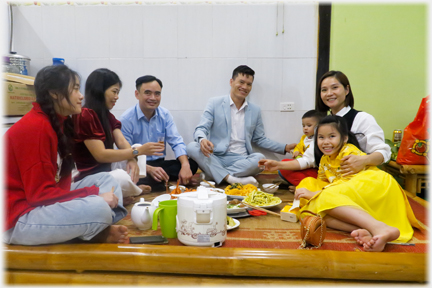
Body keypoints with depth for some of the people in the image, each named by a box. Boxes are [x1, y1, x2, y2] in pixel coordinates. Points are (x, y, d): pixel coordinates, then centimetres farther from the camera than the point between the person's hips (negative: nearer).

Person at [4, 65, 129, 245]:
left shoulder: (58, 122, 8)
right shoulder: (35, 127, -20)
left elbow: (61, 181, 4)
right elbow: (40, 194, -21)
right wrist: (95, 195, -21)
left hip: (46, 202, 10)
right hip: (19, 219, -10)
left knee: (106, 180, 7)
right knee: (98, 209, -31)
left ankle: (101, 230, -16)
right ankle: (98, 233, 2)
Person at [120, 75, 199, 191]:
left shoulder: (165, 114, 4)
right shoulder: (127, 119, -11)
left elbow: (176, 142, -2)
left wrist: (185, 165, -22)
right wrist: (150, 169, -32)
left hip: (159, 164, 5)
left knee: (192, 163, -19)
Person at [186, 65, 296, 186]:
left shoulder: (255, 110, 16)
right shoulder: (214, 103, 6)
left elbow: (260, 139, 21)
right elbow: (201, 129, -1)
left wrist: (285, 148, 9)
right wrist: (202, 140, -26)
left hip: (241, 160, 2)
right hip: (216, 158, -2)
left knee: (260, 158, -30)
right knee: (192, 147, -29)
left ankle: (213, 174, -23)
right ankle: (231, 179, -34)